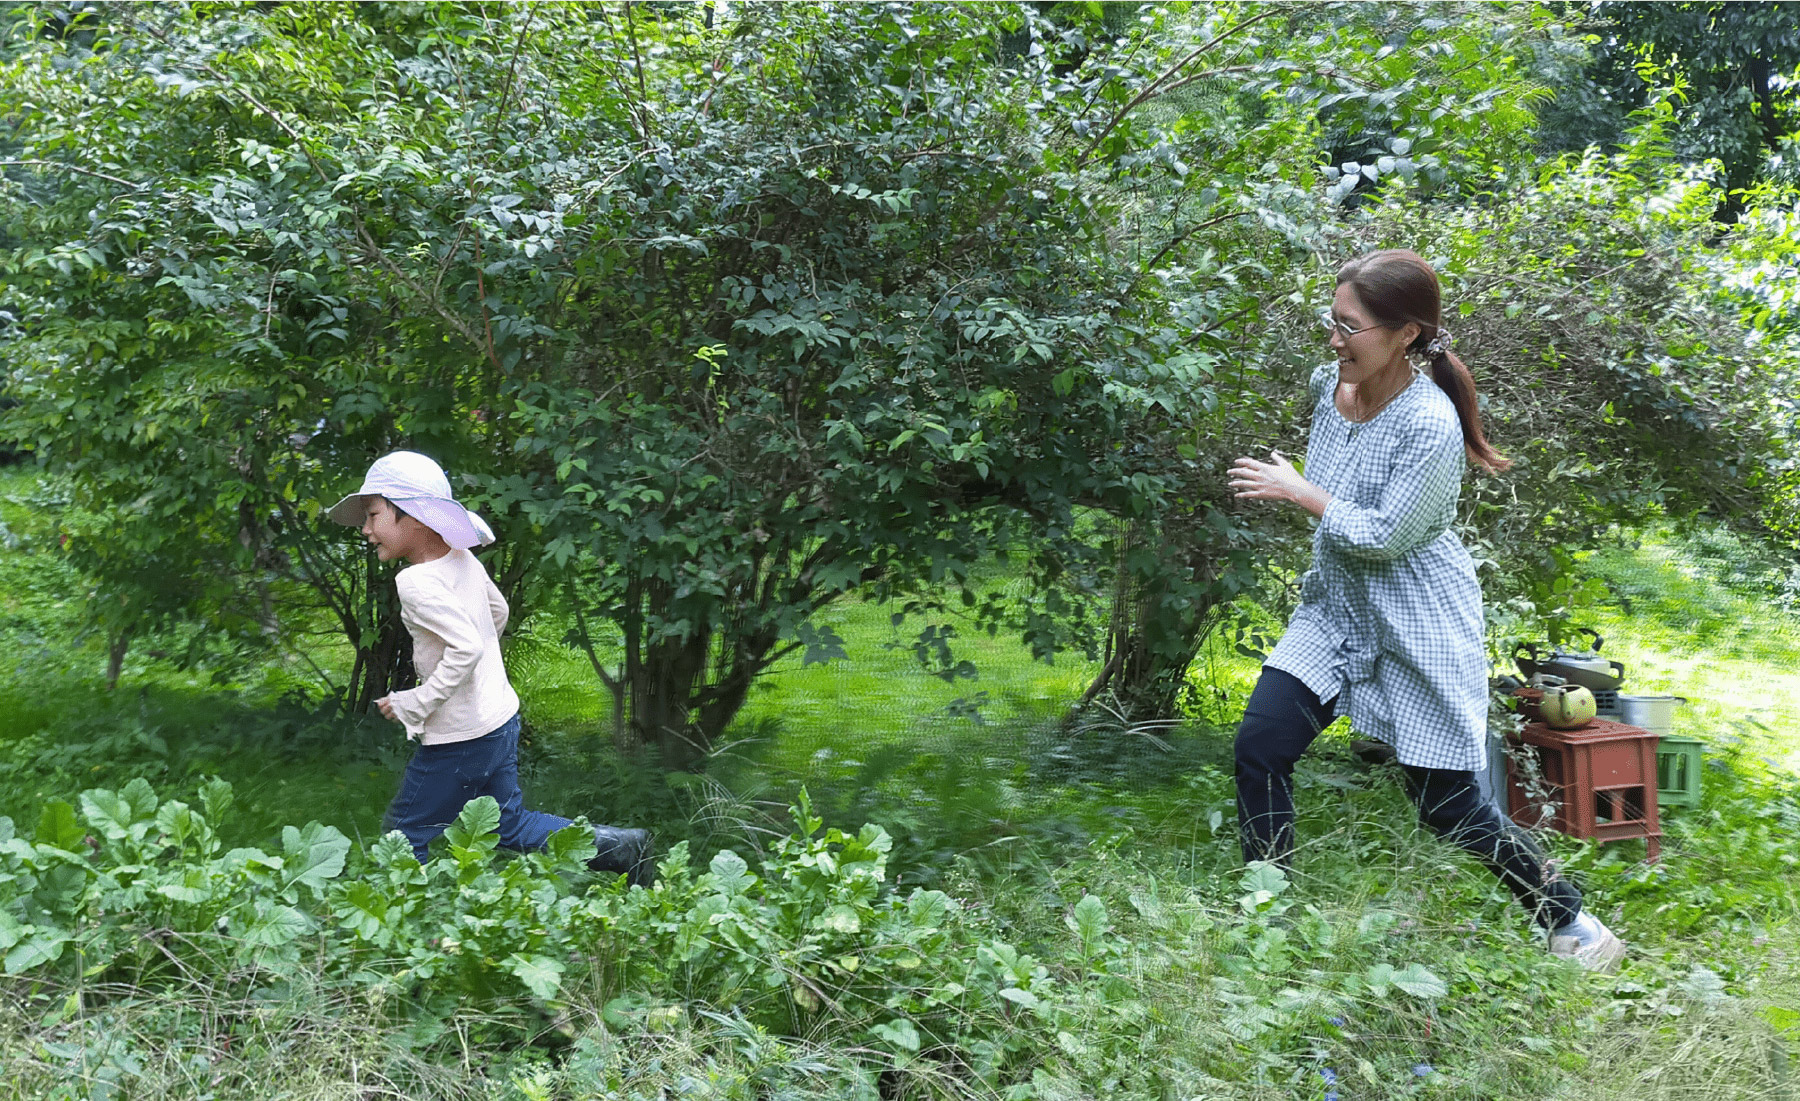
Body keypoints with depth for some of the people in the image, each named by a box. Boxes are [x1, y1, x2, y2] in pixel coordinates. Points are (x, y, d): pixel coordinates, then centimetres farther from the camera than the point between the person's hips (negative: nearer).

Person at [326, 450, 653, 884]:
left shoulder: (416, 582, -22)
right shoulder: (463, 560, 4)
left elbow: (466, 646, -30)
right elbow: (498, 611, 21)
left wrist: (412, 705, -22)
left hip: (459, 739, -9)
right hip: (500, 718, 9)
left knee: (403, 838, 5)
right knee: (510, 824, 22)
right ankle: (617, 845, 16)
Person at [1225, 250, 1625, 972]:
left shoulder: (1430, 426, -24)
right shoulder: (1329, 384, -1)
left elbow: (1383, 537, -21)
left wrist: (1298, 493, -16)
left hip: (1416, 630, -6)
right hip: (1336, 609, 7)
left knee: (1447, 805, 2)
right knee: (1259, 744, -8)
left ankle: (1565, 917, 26)